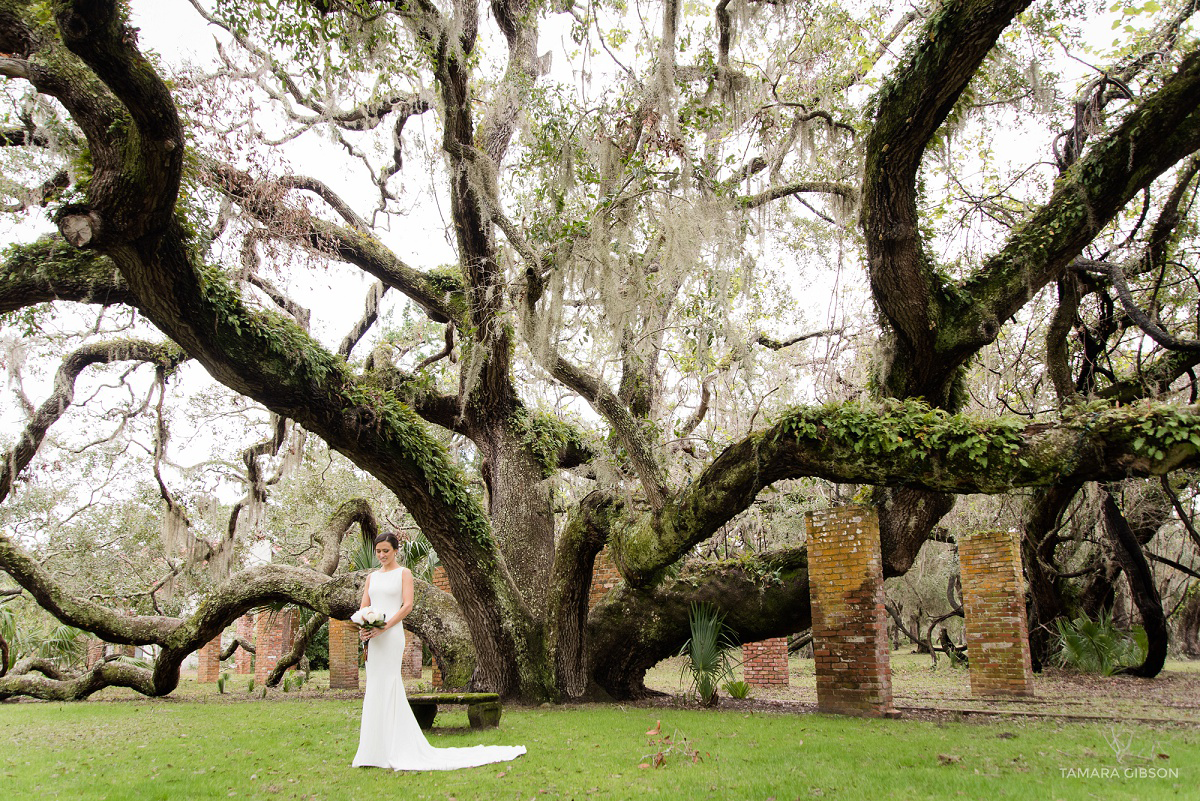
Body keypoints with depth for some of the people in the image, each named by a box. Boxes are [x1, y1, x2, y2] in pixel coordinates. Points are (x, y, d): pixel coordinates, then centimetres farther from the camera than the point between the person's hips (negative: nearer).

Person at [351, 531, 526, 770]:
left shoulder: (403, 573, 2)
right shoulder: (372, 577, 18)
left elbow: (407, 605, -8)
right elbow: (364, 607, 13)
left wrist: (384, 627, -18)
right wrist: (363, 628, -8)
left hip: (391, 635, -6)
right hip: (373, 638, 6)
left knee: (383, 687, -8)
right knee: (375, 687, 7)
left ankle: (386, 751, -2)